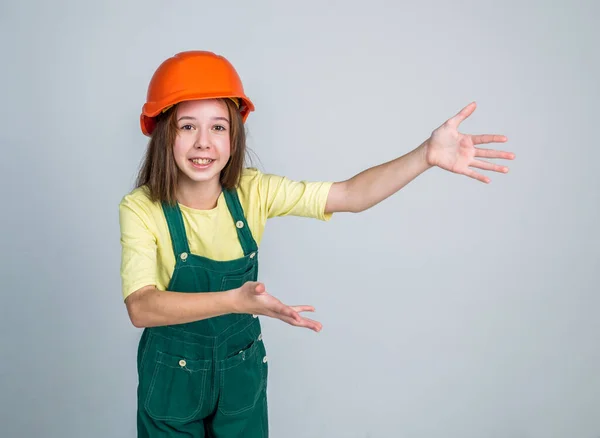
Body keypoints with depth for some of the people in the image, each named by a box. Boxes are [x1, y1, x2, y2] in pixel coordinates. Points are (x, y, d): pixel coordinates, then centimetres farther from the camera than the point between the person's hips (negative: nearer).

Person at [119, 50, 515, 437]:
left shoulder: (252, 191, -14)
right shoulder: (141, 209, -21)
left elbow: (350, 195, -21)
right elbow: (140, 307, -32)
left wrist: (427, 155, -34)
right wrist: (235, 300, -46)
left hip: (242, 370, 3)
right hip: (173, 376, -2)